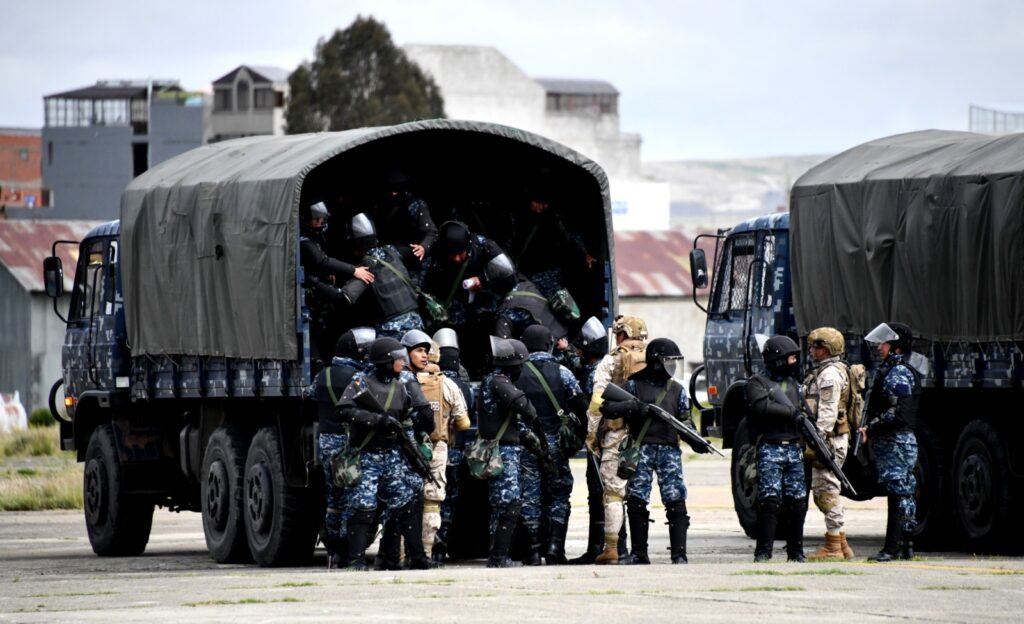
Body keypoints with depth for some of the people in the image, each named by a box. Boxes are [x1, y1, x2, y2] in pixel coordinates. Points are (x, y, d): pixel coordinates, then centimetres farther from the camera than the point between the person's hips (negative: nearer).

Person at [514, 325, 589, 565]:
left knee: (529, 496, 4)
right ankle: (555, 546, -5)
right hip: (555, 441, 0)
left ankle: (533, 550, 2)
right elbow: (581, 407, -2)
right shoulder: (561, 372, -3)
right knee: (558, 495, 8)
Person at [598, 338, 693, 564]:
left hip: (669, 450, 1)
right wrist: (633, 406, -16)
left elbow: (685, 420, 12)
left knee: (676, 502, -8)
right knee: (637, 501, 0)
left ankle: (679, 554, -8)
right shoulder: (634, 385, 6)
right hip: (642, 449, -1)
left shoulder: (676, 390, 14)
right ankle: (639, 553, 9)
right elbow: (607, 408, -1)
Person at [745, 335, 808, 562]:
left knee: (797, 501, 4)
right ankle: (763, 551, -9)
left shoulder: (793, 383, 20)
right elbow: (762, 407, -18)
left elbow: (803, 411, 18)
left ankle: (795, 551, 11)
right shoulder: (757, 382, -1)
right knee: (770, 499, -11)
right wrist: (792, 412, -17)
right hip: (770, 448, -6)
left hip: (794, 449, 6)